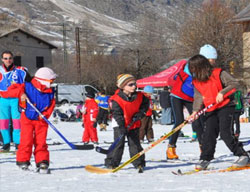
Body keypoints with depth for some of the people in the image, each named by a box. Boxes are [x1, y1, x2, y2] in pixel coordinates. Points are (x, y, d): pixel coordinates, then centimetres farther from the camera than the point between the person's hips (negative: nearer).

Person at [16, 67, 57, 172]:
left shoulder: (50, 92, 3)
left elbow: (51, 106, 4)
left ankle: (42, 161, 7)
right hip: (27, 118, -3)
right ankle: (23, 161, 7)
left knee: (41, 141, 0)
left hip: (41, 120, 3)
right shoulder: (27, 87, -10)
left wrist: (45, 115, -12)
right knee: (26, 140, -4)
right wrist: (21, 94, -30)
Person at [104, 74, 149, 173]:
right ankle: (111, 163, 0)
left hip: (134, 124, 4)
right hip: (120, 125, -4)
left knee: (135, 143, 6)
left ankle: (139, 163, 12)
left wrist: (140, 113, -3)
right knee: (119, 143, -7)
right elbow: (117, 114, -22)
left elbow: (145, 104, 14)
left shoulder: (139, 96, -5)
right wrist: (122, 127, -30)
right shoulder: (117, 99, -20)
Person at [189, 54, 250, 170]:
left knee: (225, 133, -16)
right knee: (208, 134, -3)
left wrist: (222, 93, -19)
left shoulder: (218, 74, -8)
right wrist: (195, 111, -9)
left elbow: (234, 84, -9)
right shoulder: (196, 81, 8)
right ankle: (205, 159, 7)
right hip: (211, 111, 5)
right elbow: (198, 97, 7)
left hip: (225, 107, -5)